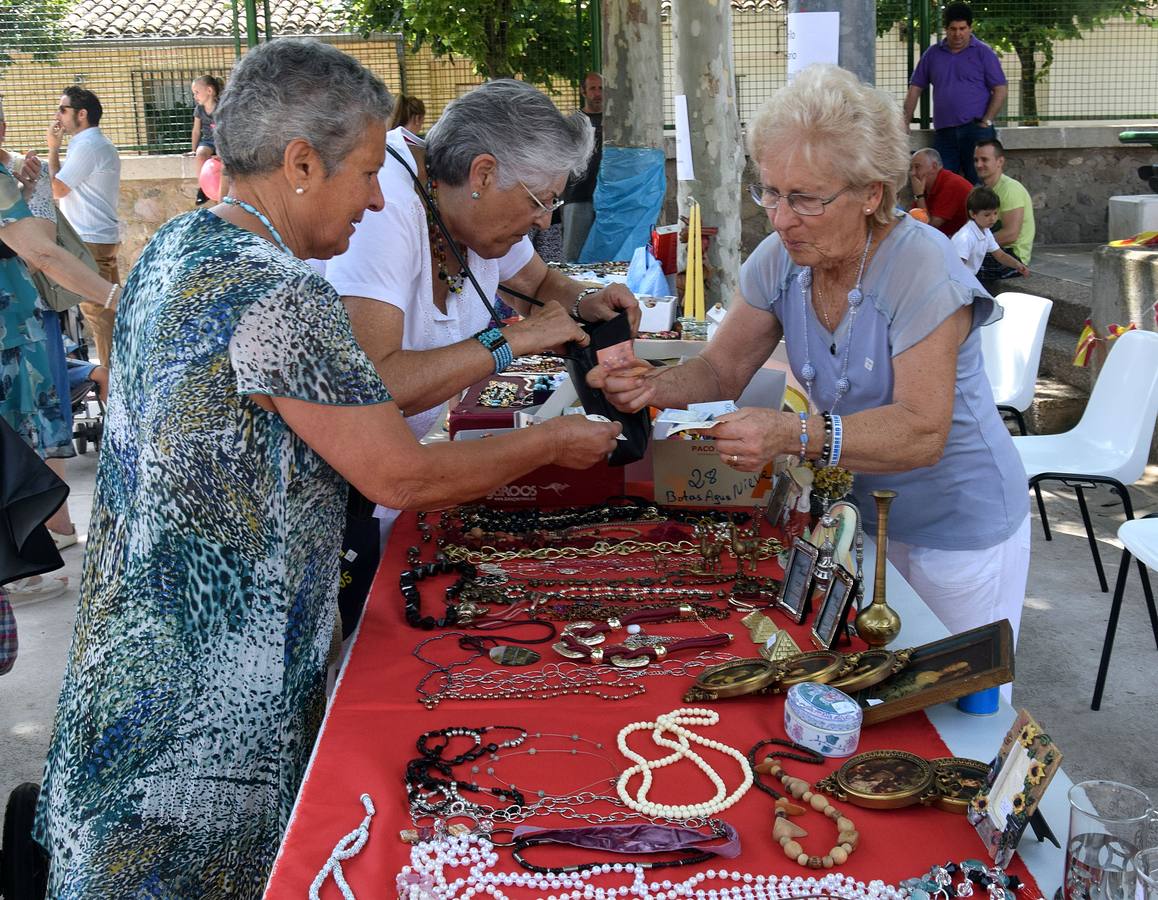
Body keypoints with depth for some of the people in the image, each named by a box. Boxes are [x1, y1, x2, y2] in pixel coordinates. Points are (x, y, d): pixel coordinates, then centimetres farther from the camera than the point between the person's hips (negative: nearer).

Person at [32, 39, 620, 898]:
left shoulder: (175, 246, 5)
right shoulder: (281, 297, -25)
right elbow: (400, 478, -20)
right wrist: (551, 444, -6)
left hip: (137, 628, 9)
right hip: (209, 689, -9)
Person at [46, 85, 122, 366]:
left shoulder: (87, 145, -16)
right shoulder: (97, 143, 17)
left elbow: (56, 189, -15)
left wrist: (53, 148, -8)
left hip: (90, 241, -10)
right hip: (102, 237, 10)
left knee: (98, 312, -6)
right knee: (110, 308, 13)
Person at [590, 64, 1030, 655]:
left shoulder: (920, 270, -26)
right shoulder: (779, 261, -7)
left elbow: (923, 433, -31)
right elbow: (722, 368, -1)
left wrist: (795, 435, -44)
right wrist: (653, 388, -22)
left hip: (959, 530, -5)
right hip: (861, 512, 5)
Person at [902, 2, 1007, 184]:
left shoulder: (983, 52, 4)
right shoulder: (933, 54, 13)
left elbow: (1001, 89, 1)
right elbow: (915, 89, 15)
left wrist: (986, 122, -9)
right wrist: (905, 122, 5)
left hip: (975, 129, -3)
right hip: (943, 132, 3)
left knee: (979, 183, -5)